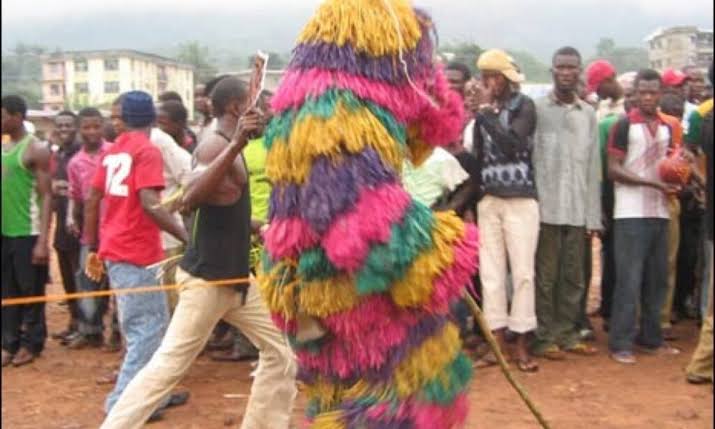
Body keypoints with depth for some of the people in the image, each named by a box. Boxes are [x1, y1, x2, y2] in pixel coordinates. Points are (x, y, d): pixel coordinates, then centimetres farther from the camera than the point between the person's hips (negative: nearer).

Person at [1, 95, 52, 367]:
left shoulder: (36, 149, -9)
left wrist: (43, 240, -18)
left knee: (31, 291, 4)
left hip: (27, 233, -6)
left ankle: (31, 343, 16)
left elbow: (46, 196, -12)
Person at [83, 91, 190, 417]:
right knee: (147, 328, 0)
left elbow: (92, 200, 15)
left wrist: (93, 247, 20)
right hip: (136, 252, -8)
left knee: (154, 323, 18)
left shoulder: (113, 151, 13)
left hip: (114, 250, 8)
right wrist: (187, 238, -20)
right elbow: (150, 205, -22)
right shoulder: (147, 151, -11)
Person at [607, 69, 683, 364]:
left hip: (659, 211, 6)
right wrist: (653, 183, -18)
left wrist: (675, 183, -1)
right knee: (629, 279, -5)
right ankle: (621, 343, 2)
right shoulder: (624, 126, -4)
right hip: (631, 213, -6)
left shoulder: (669, 128, 12)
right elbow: (614, 170, -9)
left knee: (657, 278, 10)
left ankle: (651, 338, 22)